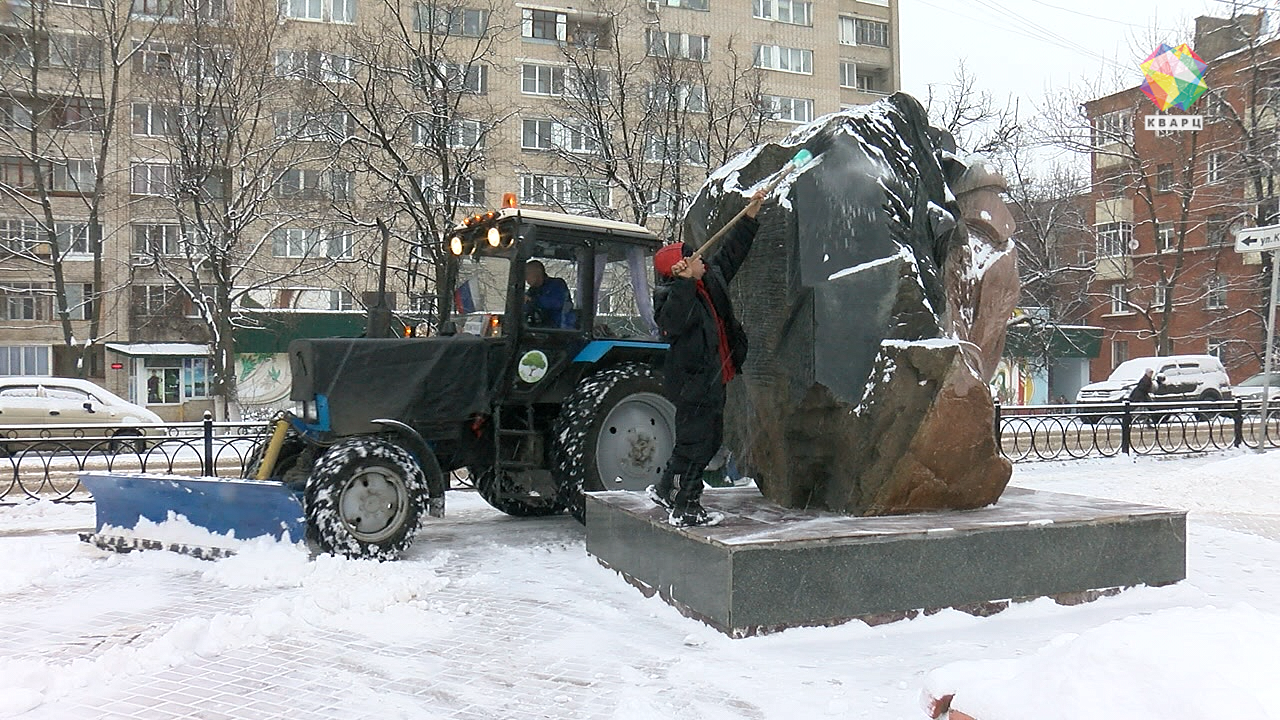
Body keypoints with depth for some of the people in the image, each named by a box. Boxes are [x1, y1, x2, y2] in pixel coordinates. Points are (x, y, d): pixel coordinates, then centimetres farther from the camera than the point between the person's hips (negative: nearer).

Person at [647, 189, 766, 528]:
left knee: (711, 438, 18)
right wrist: (685, 282, -39)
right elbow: (673, 323, -37)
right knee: (695, 442, -4)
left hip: (712, 379, 10)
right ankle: (684, 510, 6)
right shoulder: (673, 295, -17)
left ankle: (666, 489, 31)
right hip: (694, 383, -10)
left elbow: (732, 251, 22)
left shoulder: (711, 278, 8)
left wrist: (752, 213, 23)